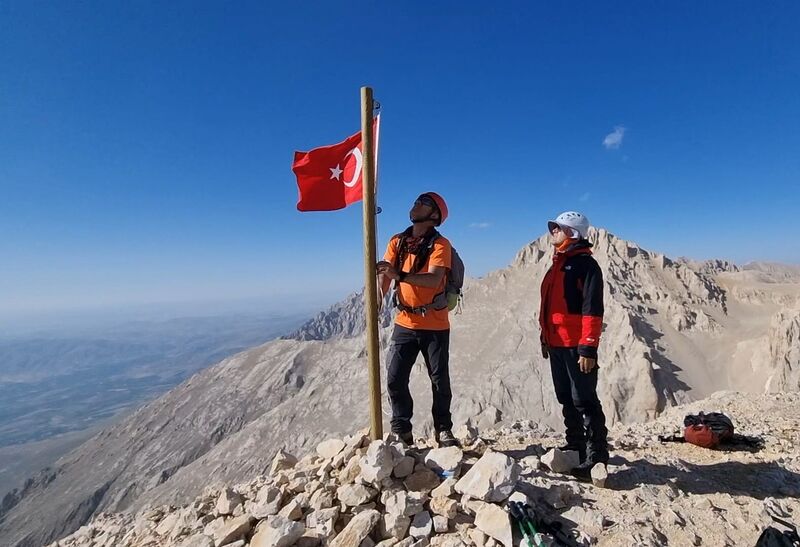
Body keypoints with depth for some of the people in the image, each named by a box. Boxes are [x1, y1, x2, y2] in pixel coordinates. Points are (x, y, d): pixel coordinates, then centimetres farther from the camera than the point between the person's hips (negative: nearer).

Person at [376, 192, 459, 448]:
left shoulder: (440, 244, -9)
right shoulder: (397, 242, 7)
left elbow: (434, 278, -25)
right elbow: (384, 274, -3)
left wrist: (399, 275, -39)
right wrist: (379, 293, -24)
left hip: (435, 325, -3)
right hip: (404, 323, 4)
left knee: (440, 380, 8)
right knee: (395, 379, 1)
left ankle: (443, 430, 26)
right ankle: (401, 431, 18)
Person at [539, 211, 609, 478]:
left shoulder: (585, 264, -10)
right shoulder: (558, 264, 17)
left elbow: (592, 310, -17)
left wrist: (588, 348, -20)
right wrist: (545, 338, 19)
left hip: (577, 346, -9)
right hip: (556, 344, 9)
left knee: (584, 401, -2)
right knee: (566, 399, 16)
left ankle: (596, 457, 8)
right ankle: (575, 446, 29)